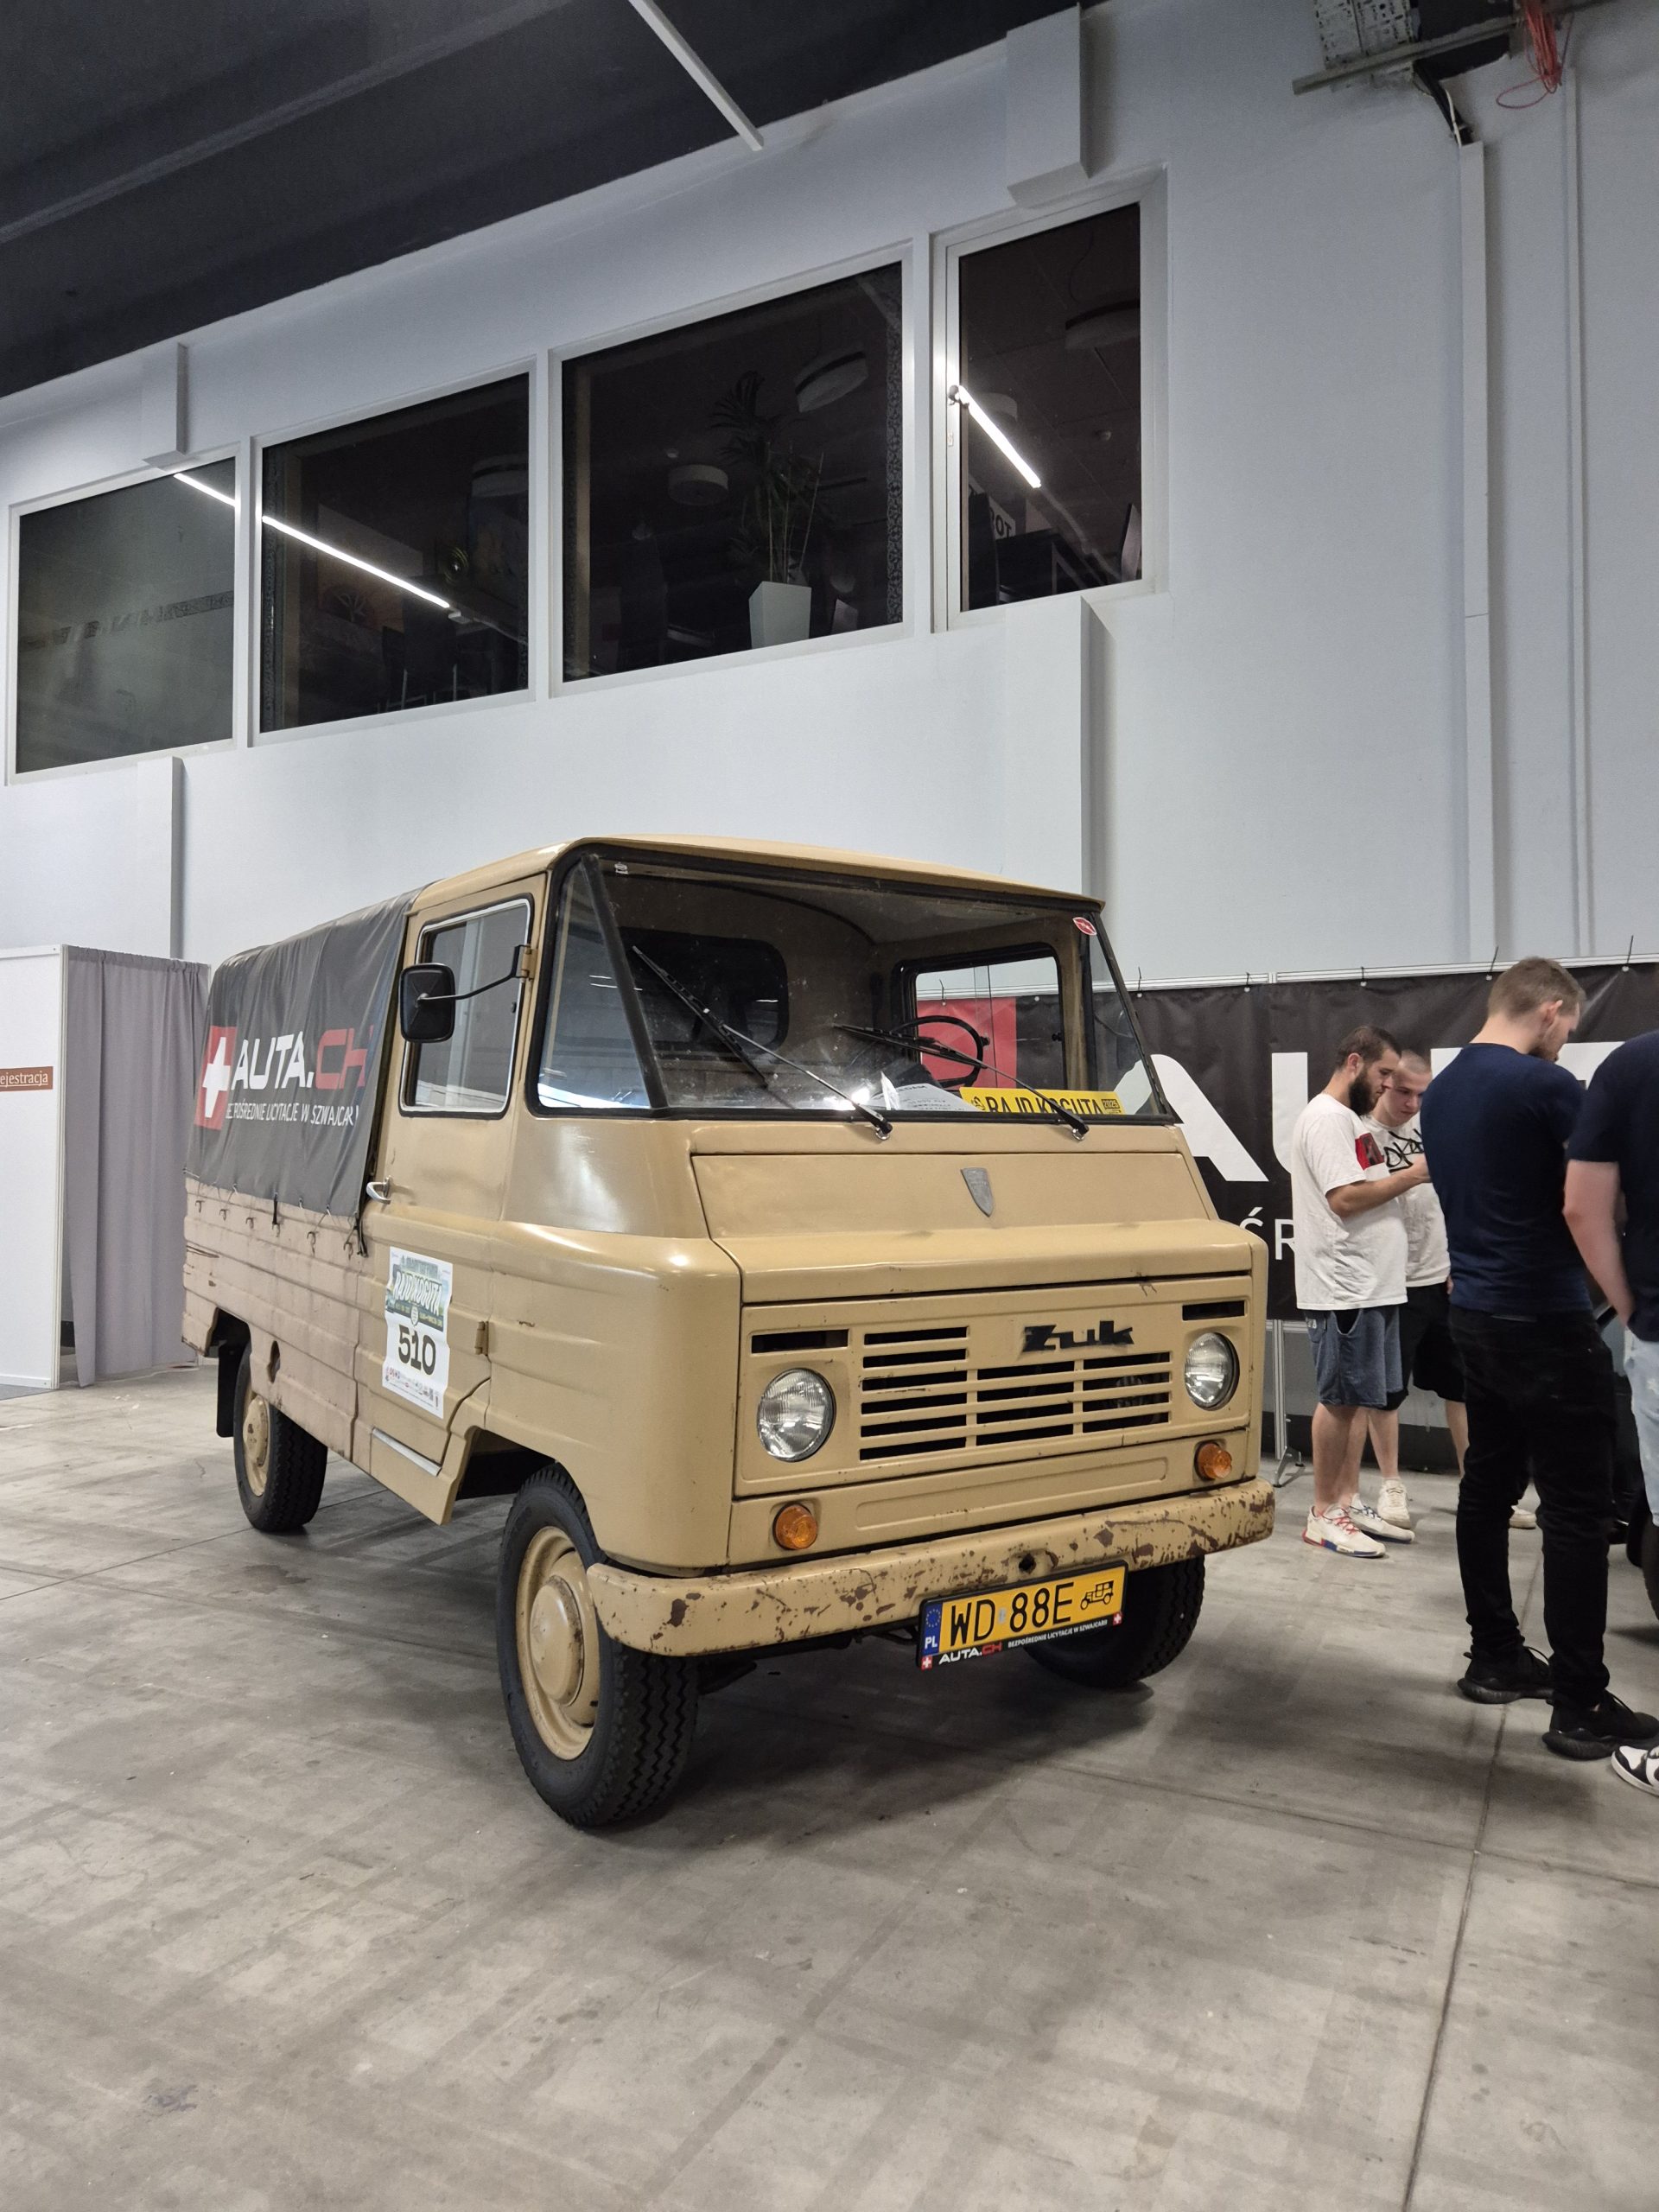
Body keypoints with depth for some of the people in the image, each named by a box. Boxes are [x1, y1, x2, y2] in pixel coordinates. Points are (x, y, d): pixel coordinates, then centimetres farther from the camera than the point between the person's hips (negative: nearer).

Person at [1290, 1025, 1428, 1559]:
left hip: (1372, 1287, 10)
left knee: (1357, 1399, 13)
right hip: (1344, 1289, -10)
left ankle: (1349, 1503, 21)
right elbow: (1345, 1199, -21)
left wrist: (1407, 1180, 7)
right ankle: (1323, 1515, 5)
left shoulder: (1349, 1120, 19)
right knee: (1340, 1400, -4)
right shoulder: (1327, 1117, -13)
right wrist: (1413, 1175, -14)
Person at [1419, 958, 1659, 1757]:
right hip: (1543, 1321, -8)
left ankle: (1493, 1657, 22)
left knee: (1487, 1484, 13)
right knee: (1577, 1509, -2)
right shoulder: (1544, 1085, -16)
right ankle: (1582, 1706, 3)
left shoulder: (1438, 1093, 10)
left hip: (1474, 1313, 9)